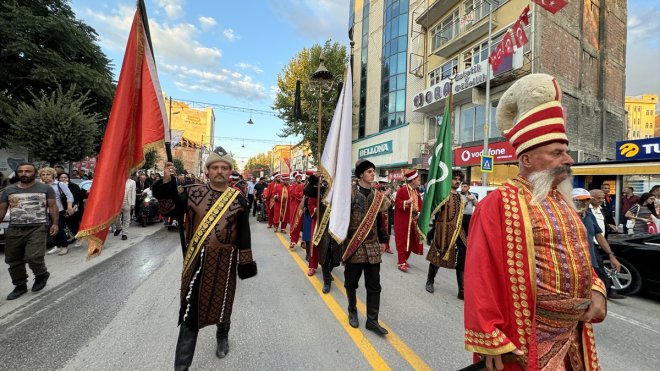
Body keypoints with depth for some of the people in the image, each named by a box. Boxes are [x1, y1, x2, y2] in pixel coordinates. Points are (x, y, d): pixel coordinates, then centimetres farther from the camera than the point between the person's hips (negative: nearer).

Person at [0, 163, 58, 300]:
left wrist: (55, 223, -7)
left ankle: (42, 275, 15)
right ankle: (20, 286, 26)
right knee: (13, 261, 10)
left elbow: (53, 207, 2)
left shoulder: (45, 189, 2)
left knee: (33, 258, -14)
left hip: (37, 228, -4)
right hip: (14, 230, 5)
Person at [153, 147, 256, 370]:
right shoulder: (192, 192, -1)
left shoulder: (238, 199, -3)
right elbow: (170, 209, -6)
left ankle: (222, 337, 50)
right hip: (197, 260, 0)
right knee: (190, 312, 6)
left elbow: (244, 235, -1)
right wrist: (166, 183, -18)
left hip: (225, 262, 1)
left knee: (223, 303, 19)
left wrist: (245, 263, -1)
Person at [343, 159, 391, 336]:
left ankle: (372, 320, 19)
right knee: (351, 282, 12)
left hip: (372, 247, 4)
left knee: (374, 285, 6)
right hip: (353, 245, -4)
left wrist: (382, 241, 14)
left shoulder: (378, 196, 8)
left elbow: (379, 220, 15)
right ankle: (352, 311, 36)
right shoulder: (350, 193, -7)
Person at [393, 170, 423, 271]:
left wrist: (418, 214, -6)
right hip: (402, 220, -7)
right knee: (402, 241, -4)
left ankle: (404, 259, 25)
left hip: (413, 220, 7)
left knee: (411, 240, 11)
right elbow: (397, 203, -13)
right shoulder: (402, 190, -10)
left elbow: (419, 205, 12)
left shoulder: (417, 192, 12)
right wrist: (407, 202, -26)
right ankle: (401, 262, 1)